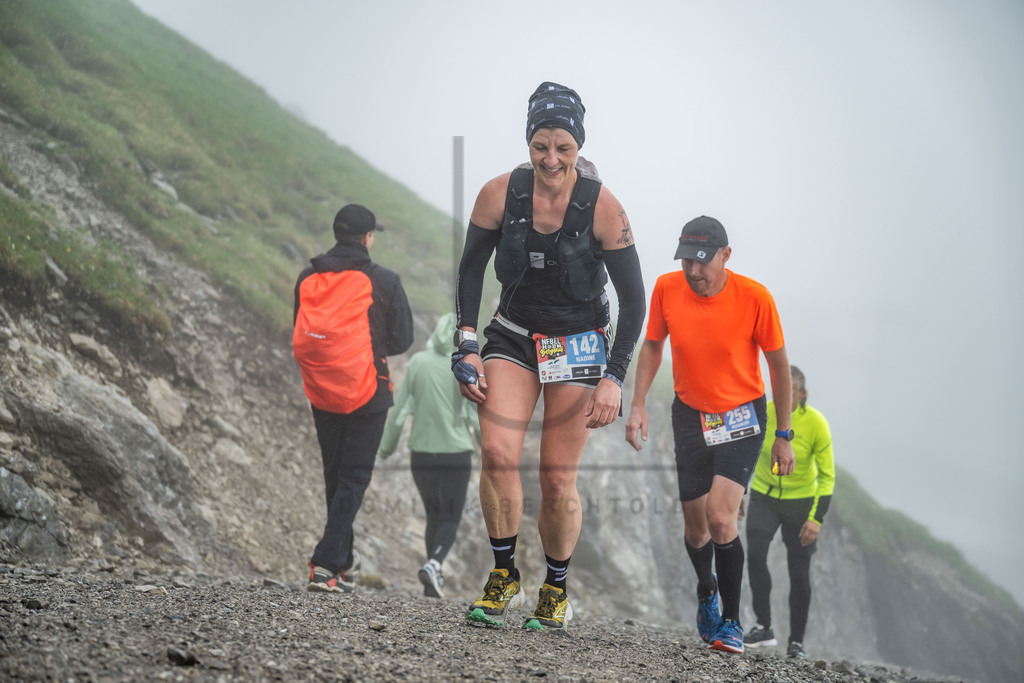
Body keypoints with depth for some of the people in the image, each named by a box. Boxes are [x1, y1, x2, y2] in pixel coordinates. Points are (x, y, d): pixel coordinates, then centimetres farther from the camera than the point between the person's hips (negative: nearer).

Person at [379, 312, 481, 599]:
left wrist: (387, 446, 11)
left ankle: (434, 581, 14)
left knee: (434, 515, 16)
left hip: (423, 454, 2)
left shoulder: (417, 363, -1)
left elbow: (400, 409, 1)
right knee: (451, 518, 5)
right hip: (456, 454, -2)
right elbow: (475, 414, -7)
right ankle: (434, 564, -20)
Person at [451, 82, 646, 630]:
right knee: (496, 454, -20)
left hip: (579, 344, -1)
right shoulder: (500, 194, -12)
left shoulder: (602, 207, -17)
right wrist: (466, 346, -5)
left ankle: (557, 590, 19)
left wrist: (613, 378, -15)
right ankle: (504, 577, -4)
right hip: (513, 336, 2)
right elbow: (470, 269, 3)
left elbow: (633, 299, -10)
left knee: (558, 481, -4)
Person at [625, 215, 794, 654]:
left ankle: (731, 622, -4)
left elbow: (779, 365, -6)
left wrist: (783, 436, -3)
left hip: (742, 418, -3)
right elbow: (652, 345, 8)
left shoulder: (754, 297, -19)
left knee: (720, 518, -21)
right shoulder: (667, 289, -10)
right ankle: (707, 589, 41)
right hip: (690, 415, 3)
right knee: (695, 527, 7)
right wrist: (638, 405, -2)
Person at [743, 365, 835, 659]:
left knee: (799, 573, -1)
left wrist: (817, 518, -18)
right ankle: (763, 627, -8)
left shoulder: (816, 424, -19)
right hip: (763, 496, 1)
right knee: (755, 555, -19)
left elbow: (827, 476, -12)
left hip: (801, 501, -1)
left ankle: (796, 641, 11)